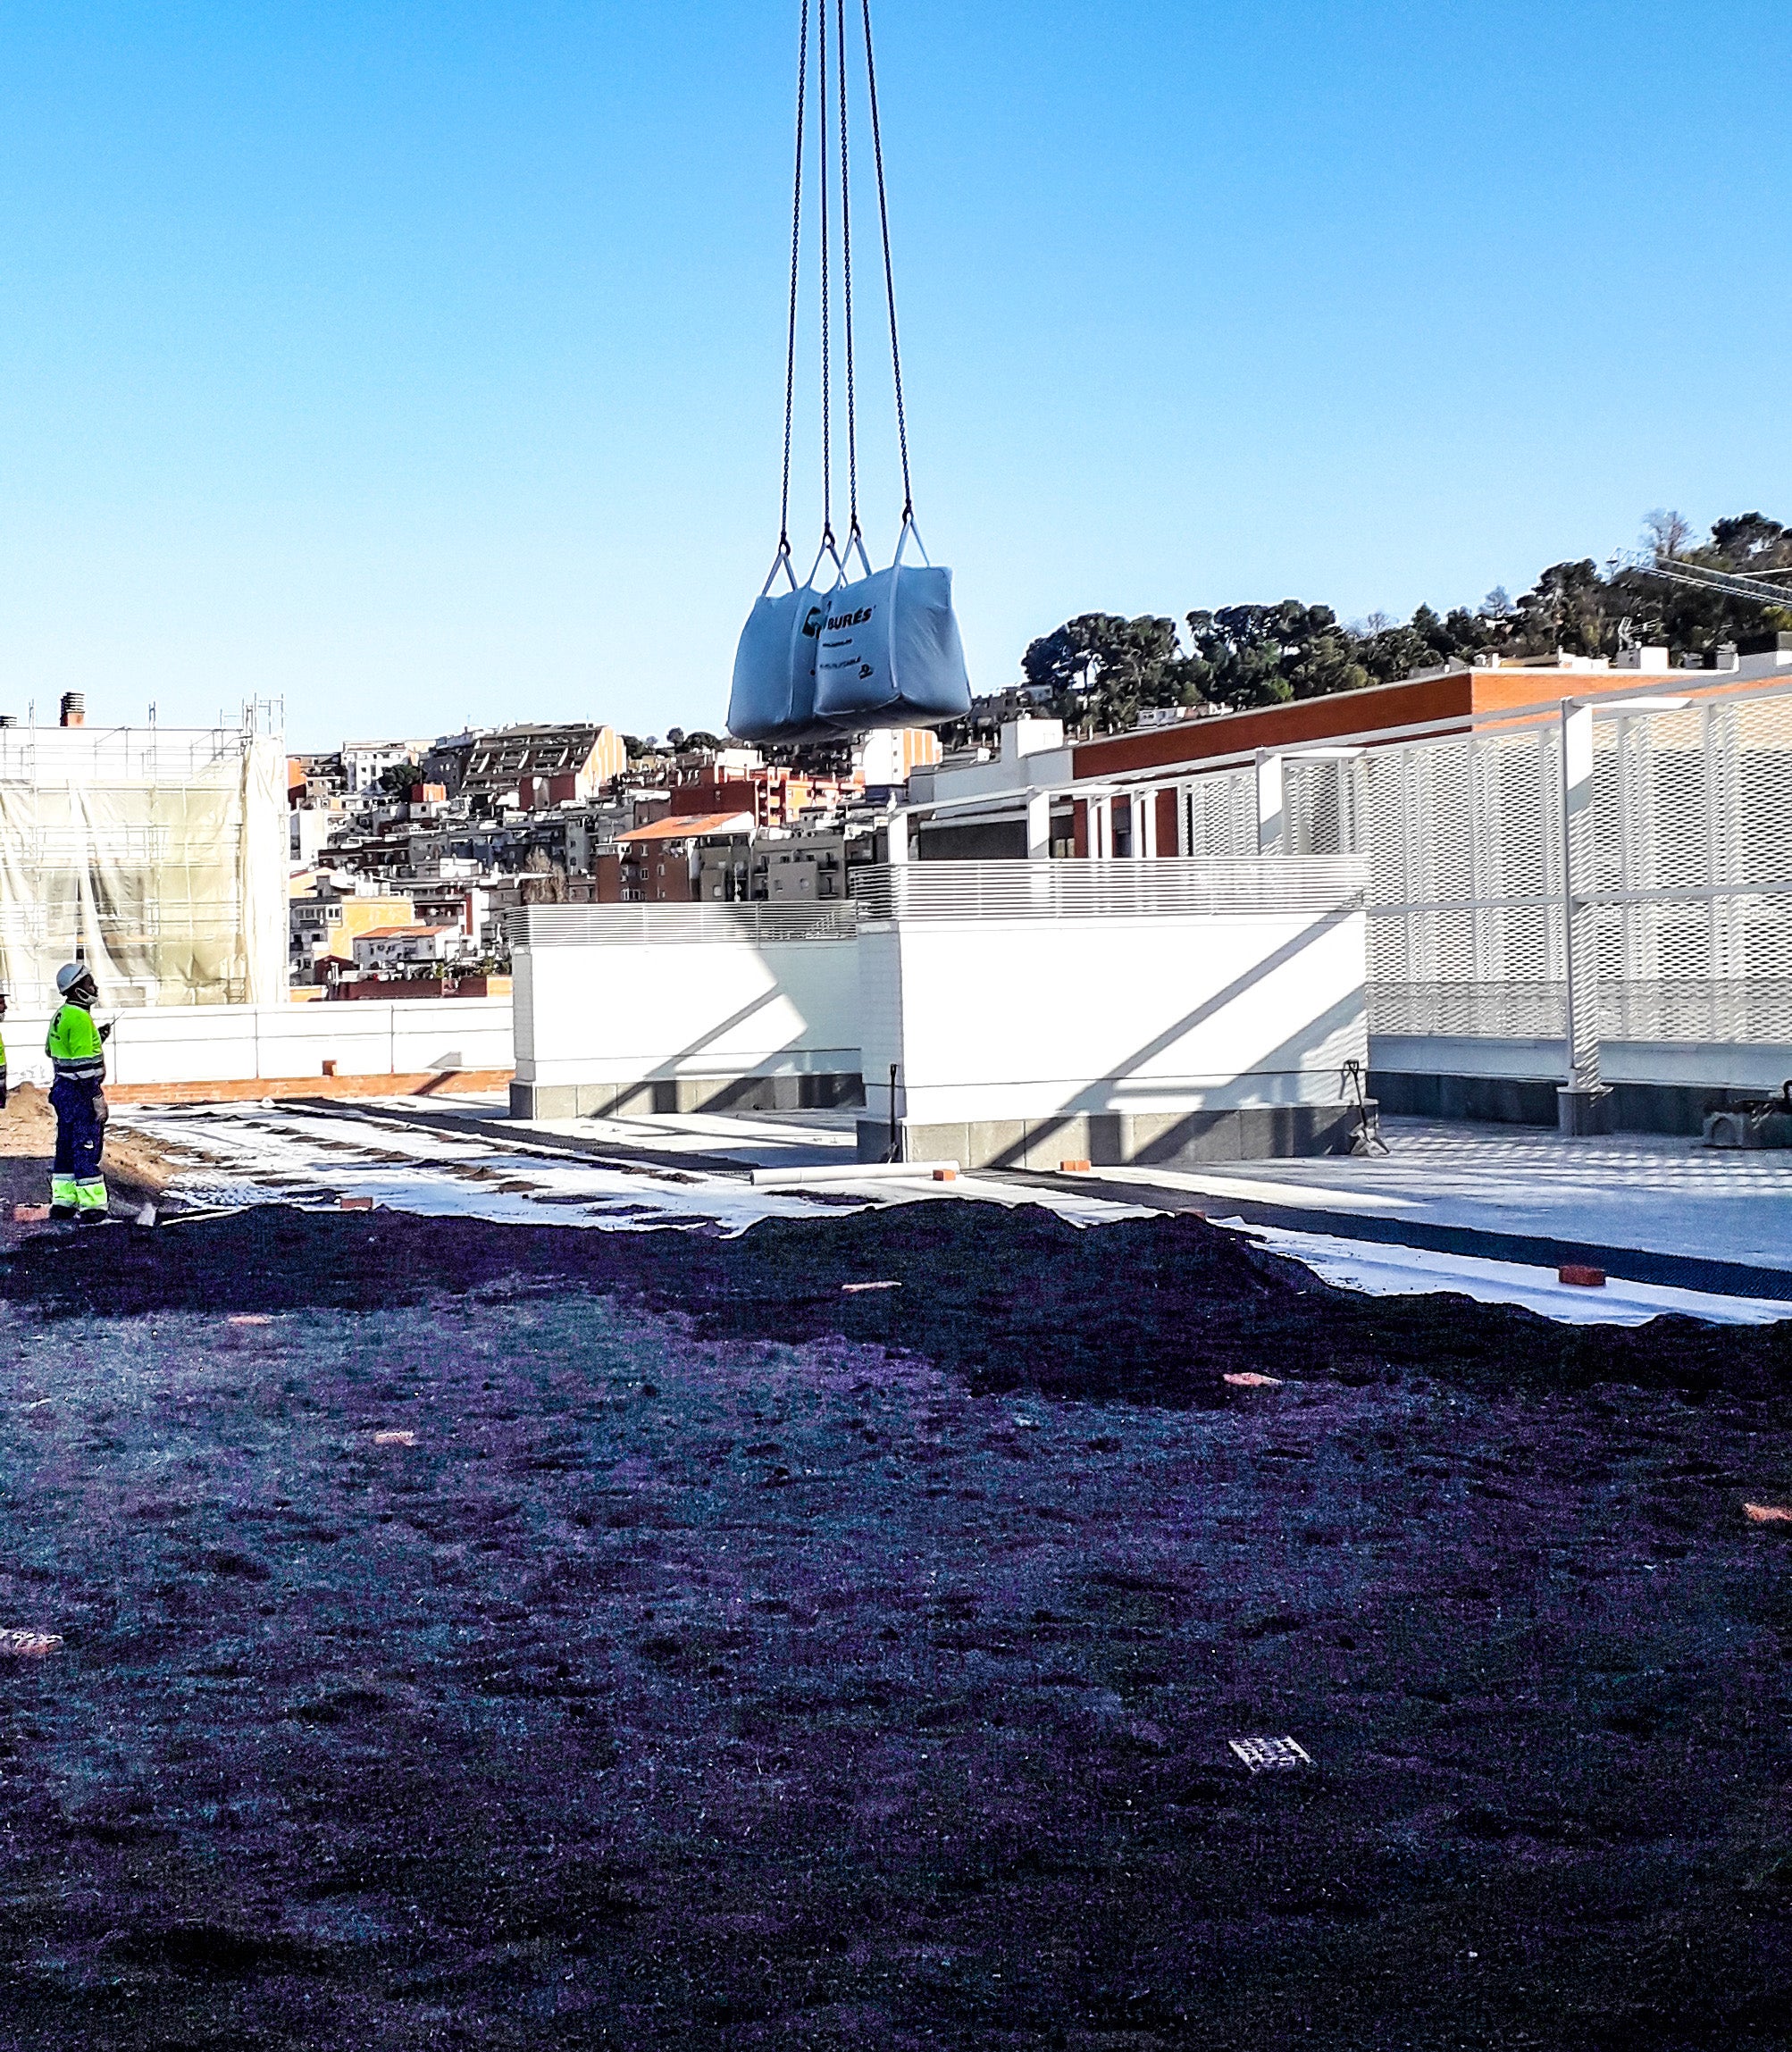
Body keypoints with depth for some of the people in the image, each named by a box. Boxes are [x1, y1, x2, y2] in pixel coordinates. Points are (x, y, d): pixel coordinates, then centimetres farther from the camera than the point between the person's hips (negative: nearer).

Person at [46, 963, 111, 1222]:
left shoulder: (61, 1016, 12)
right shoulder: (79, 1018, -19)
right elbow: (84, 1065, -22)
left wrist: (96, 1039, 17)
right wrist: (97, 1099, -19)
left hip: (62, 1089, 10)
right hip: (79, 1093, -10)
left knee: (67, 1149, 16)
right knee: (87, 1149, -6)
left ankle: (62, 1202, 22)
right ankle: (91, 1208, -4)